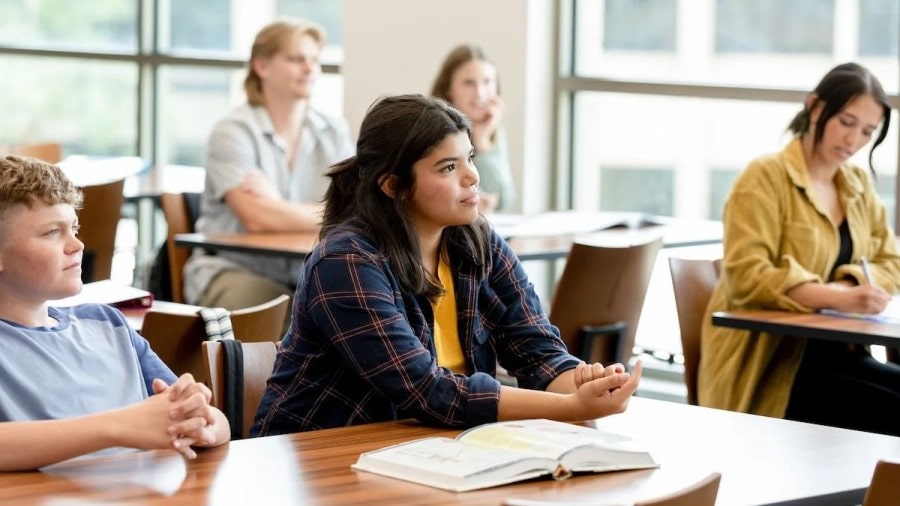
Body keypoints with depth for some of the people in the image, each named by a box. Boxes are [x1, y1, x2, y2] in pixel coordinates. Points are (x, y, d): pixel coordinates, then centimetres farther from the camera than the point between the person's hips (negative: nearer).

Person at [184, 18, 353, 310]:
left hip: (309, 276, 5)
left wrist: (278, 207, -14)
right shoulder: (232, 132, -5)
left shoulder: (335, 133, 11)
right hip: (233, 272, -5)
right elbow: (258, 218, -19)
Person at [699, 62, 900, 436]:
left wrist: (849, 286, -10)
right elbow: (746, 276, -16)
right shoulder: (766, 178, -5)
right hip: (770, 367, -7)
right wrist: (837, 298, -29)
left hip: (834, 354, 7)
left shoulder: (859, 185, 15)